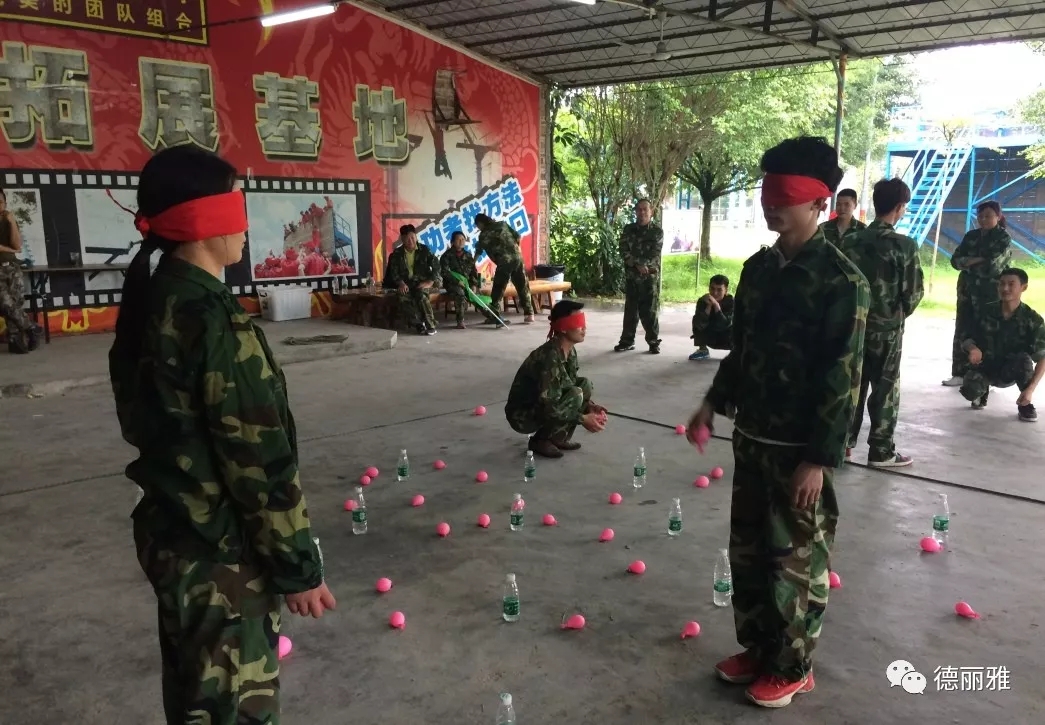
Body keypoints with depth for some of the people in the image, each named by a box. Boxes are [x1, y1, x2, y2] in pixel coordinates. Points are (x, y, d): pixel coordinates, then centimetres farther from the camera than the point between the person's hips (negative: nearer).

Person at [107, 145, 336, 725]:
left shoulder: (150, 305, 4)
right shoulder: (215, 324, -25)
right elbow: (260, 463, -23)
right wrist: (297, 567, -14)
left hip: (174, 539, 9)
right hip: (222, 558, -9)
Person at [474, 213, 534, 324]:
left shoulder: (484, 234, 3)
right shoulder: (503, 224, 16)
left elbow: (478, 252, 9)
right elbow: (517, 236, 13)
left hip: (505, 261, -5)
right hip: (517, 257, 5)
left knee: (498, 289, 4)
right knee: (523, 286, 10)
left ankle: (493, 315, 4)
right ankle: (529, 314, 10)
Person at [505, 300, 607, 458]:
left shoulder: (569, 351, -3)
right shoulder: (550, 357, -30)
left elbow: (573, 384, 10)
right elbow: (549, 408, -32)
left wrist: (590, 406, -7)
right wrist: (583, 419, -25)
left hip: (541, 405, 9)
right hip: (522, 416, -9)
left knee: (585, 384, -3)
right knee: (575, 395, -25)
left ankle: (558, 437, 6)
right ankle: (540, 440, -7)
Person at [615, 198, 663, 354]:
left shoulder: (657, 231, 2)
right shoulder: (628, 229, 7)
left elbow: (655, 255, -6)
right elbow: (624, 251, -2)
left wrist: (643, 266, -18)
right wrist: (638, 265, -15)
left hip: (651, 277, -2)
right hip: (632, 276, 2)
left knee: (650, 310, -1)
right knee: (630, 309, 7)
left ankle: (653, 342, 7)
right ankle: (627, 340, 15)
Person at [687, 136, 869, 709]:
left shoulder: (840, 280, -14)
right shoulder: (758, 268, 6)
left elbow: (841, 378, -17)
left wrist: (818, 459, -18)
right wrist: (714, 404, 10)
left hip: (799, 447, -7)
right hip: (751, 437, 7)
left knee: (797, 561, 8)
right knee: (747, 551, 16)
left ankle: (792, 667, 27)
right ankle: (758, 649, 35)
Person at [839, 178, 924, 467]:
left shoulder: (850, 241, 0)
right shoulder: (904, 245, -12)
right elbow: (914, 292, -9)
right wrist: (900, 313, 10)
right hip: (887, 327, -4)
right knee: (885, 388, 6)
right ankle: (881, 451, 13)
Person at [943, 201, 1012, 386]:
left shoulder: (1004, 239, -5)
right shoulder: (971, 236, 11)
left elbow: (992, 267, -17)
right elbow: (955, 260, 3)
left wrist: (968, 263, -5)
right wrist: (977, 261, -14)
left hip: (990, 294, -5)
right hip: (967, 291, 5)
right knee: (962, 332, 6)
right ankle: (960, 373, 13)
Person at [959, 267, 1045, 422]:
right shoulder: (985, 311, -10)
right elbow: (966, 339, -1)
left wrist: (1030, 389, -32)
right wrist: (973, 348, -27)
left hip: (1010, 372, -1)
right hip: (985, 367, 1)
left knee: (1024, 358, -35)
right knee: (970, 392, -31)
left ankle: (1025, 404, -10)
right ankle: (984, 389, 11)